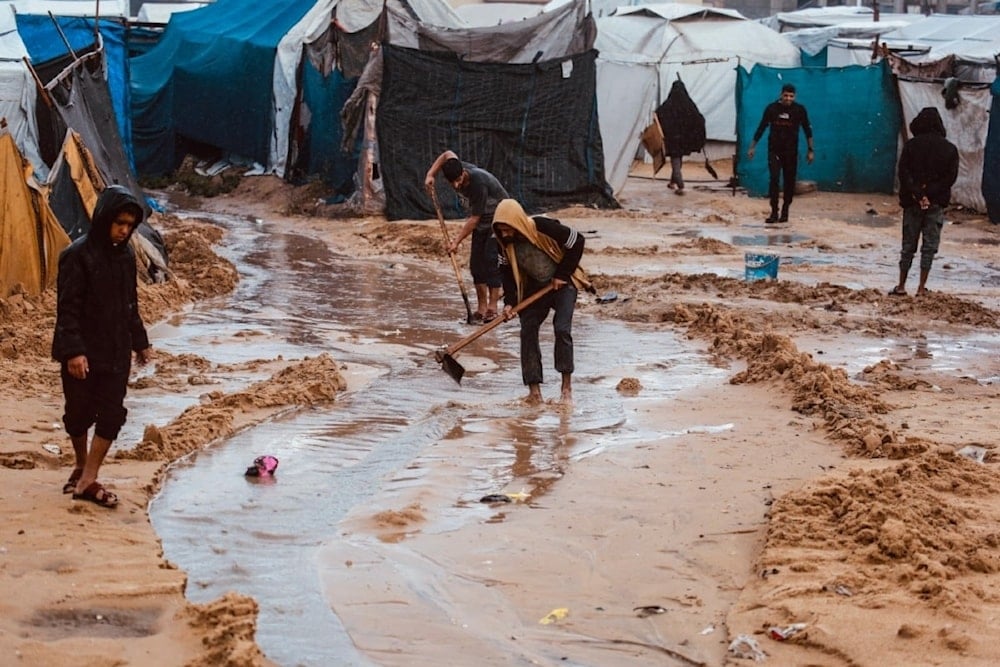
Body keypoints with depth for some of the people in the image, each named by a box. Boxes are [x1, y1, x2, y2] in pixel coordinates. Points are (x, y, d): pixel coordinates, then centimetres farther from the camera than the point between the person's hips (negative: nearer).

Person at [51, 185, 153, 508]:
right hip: (82, 353, -5)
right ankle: (81, 467, 31)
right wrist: (73, 351, -23)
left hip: (116, 352, 5)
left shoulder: (126, 255, 5)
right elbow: (67, 308, -16)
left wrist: (140, 342, 18)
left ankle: (87, 480, 4)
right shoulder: (77, 255, -14)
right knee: (80, 413, 8)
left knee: (112, 415, -1)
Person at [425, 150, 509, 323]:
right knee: (476, 263, 2)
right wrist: (430, 174, 0)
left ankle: (492, 308, -15)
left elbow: (474, 218, -30)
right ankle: (481, 307, 6)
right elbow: (448, 154, 11)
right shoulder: (456, 169, -13)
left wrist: (457, 241, -27)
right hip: (482, 222, 8)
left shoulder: (478, 183, -36)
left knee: (491, 261, -16)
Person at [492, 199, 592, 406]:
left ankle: (567, 387, -7)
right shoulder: (505, 243, -12)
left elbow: (576, 242, -21)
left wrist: (562, 274, -17)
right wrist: (509, 302, -14)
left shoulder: (543, 227, -29)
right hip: (534, 287, 5)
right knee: (527, 332, -4)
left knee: (562, 330, -17)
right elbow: (507, 272, -1)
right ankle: (534, 390, 0)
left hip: (562, 283, -5)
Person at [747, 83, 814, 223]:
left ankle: (785, 212, 15)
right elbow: (761, 128, 5)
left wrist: (810, 150, 4)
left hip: (791, 151, 1)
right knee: (774, 179, -11)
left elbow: (807, 130, 5)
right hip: (774, 150, -1)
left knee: (789, 181, 3)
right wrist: (752, 147, 6)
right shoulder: (772, 108, -3)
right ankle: (774, 212, -12)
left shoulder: (799, 110, -3)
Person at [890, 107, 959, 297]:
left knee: (908, 245, 9)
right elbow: (951, 177, -5)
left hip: (913, 202, 0)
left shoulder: (911, 146, -2)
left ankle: (901, 285, 11)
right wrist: (930, 194, -9)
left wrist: (916, 194, -11)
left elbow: (903, 172, -9)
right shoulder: (949, 149, 1)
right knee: (929, 246, 5)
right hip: (936, 203, 0)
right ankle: (922, 287, 3)